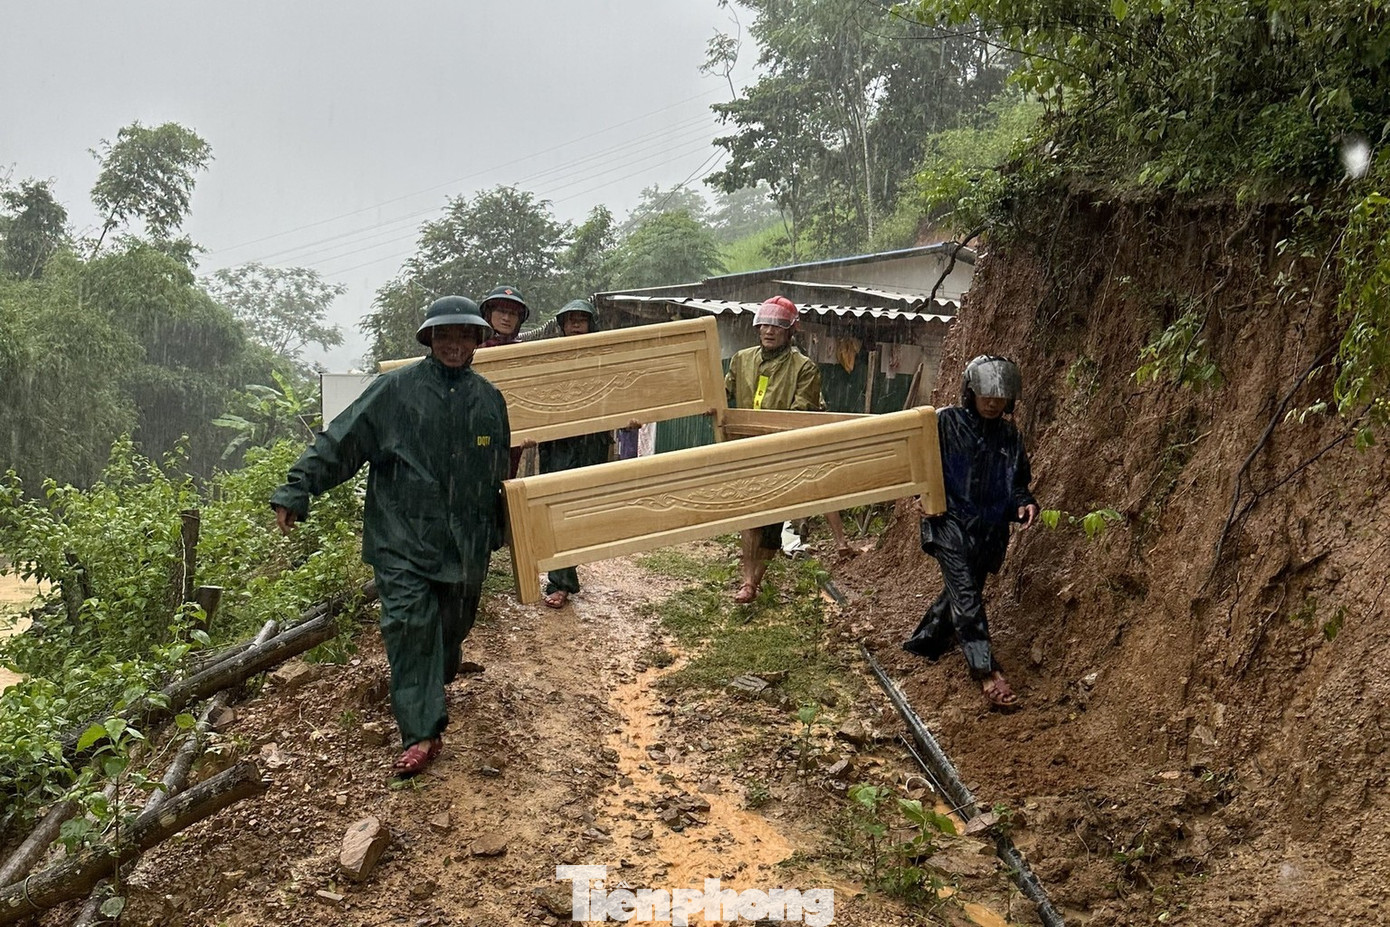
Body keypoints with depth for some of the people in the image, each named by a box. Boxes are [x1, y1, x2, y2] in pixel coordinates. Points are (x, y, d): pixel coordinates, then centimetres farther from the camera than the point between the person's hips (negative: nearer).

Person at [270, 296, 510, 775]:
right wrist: (297, 489, -15)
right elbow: (340, 441, -7)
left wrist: (496, 533, 26)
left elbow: (499, 475, 20)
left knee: (454, 623, 15)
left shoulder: (489, 399, 8)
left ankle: (442, 673, 46)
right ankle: (421, 733, -9)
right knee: (408, 625, -11)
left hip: (465, 540, 4)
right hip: (402, 535, -4)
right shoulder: (396, 389, -6)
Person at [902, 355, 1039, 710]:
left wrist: (1024, 503, -2)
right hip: (950, 522, -5)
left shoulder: (1009, 436, 10)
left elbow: (1018, 482, 19)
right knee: (966, 595, -16)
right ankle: (986, 670, -23)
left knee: (961, 591, 16)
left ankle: (923, 641, 38)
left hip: (989, 531, 5)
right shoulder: (946, 422, -2)